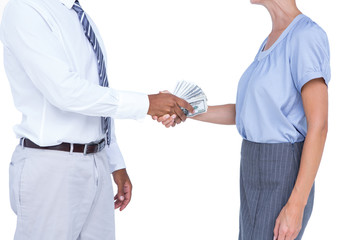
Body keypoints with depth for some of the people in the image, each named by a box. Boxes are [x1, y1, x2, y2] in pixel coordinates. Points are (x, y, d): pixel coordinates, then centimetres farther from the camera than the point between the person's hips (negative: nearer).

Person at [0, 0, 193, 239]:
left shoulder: (82, 19, 13)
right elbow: (65, 91, -24)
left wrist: (116, 164, 15)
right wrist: (145, 104, -21)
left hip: (96, 164, 8)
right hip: (51, 167, -8)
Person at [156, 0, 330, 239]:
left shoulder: (308, 36, -18)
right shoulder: (274, 42, 12)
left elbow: (319, 126, -20)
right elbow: (247, 112, 16)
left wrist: (296, 206, -22)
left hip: (281, 183, -10)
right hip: (260, 173, 10)